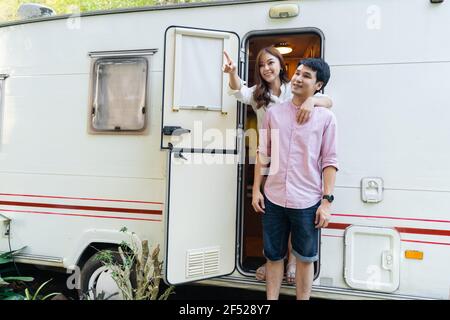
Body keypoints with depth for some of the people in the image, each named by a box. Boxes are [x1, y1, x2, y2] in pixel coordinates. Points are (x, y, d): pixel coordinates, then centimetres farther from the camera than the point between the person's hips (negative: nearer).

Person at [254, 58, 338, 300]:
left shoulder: (325, 118, -2)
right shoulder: (274, 112, 6)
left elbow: (329, 161, -3)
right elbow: (263, 153, 9)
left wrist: (326, 201, -8)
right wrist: (256, 189, 5)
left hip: (307, 202, -2)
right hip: (273, 199, 3)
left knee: (305, 258, 12)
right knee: (274, 256, 14)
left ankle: (303, 298, 30)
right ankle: (271, 299, 30)